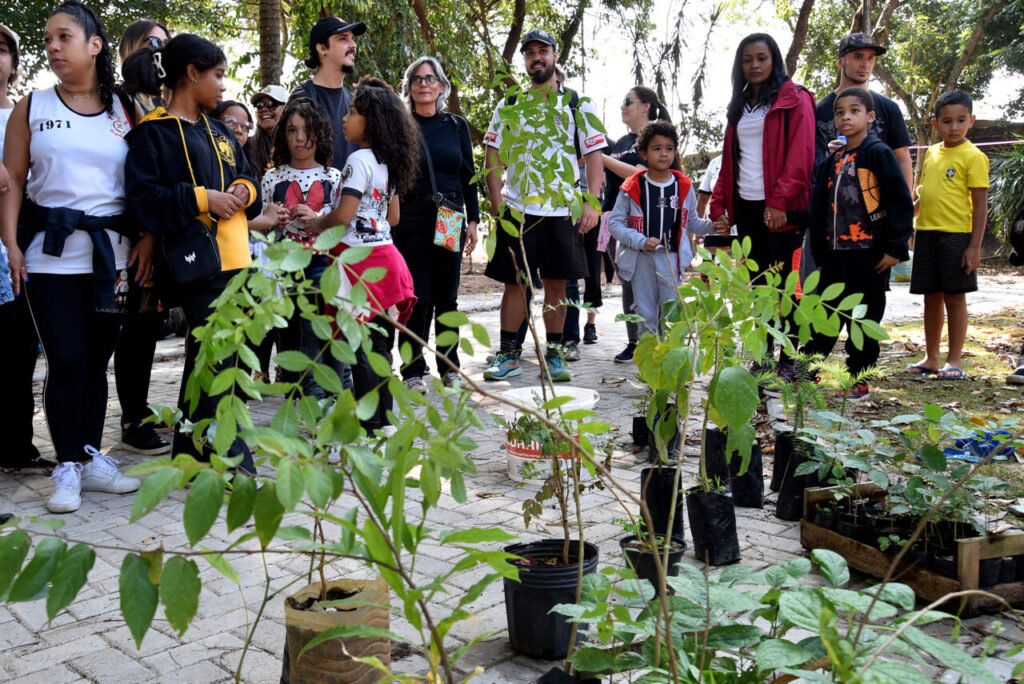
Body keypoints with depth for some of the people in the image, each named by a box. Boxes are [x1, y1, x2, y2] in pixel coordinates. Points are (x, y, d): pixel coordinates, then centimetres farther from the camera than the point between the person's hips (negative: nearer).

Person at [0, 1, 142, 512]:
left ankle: (92, 457, 19)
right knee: (65, 360, -3)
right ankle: (67, 468, 7)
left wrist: (146, 240, -2)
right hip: (50, 253, -1)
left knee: (97, 359, 7)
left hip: (109, 252, 2)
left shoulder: (123, 110, 9)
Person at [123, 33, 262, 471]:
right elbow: (142, 199, -13)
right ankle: (231, 459, -7)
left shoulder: (219, 132, 20)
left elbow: (248, 180, 25)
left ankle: (191, 452, 24)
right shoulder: (151, 134, -4)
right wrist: (201, 198, -17)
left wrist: (243, 190, 3)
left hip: (236, 260, 8)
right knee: (215, 357, -11)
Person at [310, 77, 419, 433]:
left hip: (359, 258, -9)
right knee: (378, 343, 13)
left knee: (360, 347, -4)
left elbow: (343, 215, -18)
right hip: (384, 254, 9)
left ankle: (369, 428, 0)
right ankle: (384, 420, 20)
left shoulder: (359, 160, -13)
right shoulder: (387, 163, 13)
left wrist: (317, 223, 0)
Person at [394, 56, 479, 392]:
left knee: (447, 295, 6)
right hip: (411, 219, -2)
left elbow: (468, 175, 12)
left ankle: (450, 365, 18)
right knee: (417, 296, -3)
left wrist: (473, 219, 6)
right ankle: (413, 369, 6)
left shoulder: (456, 125, 10)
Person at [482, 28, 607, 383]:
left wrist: (591, 203, -7)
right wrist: (496, 197, -6)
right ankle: (508, 355, 8)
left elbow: (593, 153, 4)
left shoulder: (577, 104, 7)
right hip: (517, 208, 0)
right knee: (514, 282, 0)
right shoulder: (509, 104, 10)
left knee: (556, 284, 4)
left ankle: (553, 354, 13)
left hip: (563, 210, 0)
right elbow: (493, 153, 8)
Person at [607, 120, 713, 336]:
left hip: (673, 259, 1)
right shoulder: (632, 188, -1)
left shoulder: (684, 187, 8)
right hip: (641, 260, -1)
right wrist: (641, 241, -14)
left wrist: (712, 225, -2)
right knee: (645, 314, 5)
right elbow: (615, 223, -2)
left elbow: (691, 223, 17)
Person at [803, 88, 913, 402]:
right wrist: (819, 251, 13)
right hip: (835, 254, 6)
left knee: (864, 319, 3)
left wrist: (895, 247, -12)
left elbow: (901, 202, -8)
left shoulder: (879, 154, -5)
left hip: (870, 255, -5)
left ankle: (858, 379, 13)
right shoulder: (833, 161, 13)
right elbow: (819, 208, 17)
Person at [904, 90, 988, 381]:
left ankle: (954, 361, 8)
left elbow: (980, 205, -9)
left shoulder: (973, 156, -7)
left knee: (955, 297, 0)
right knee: (931, 298, 11)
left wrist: (975, 246, -14)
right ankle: (931, 359, 21)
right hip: (926, 233, 6)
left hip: (956, 235, -6)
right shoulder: (931, 153, 12)